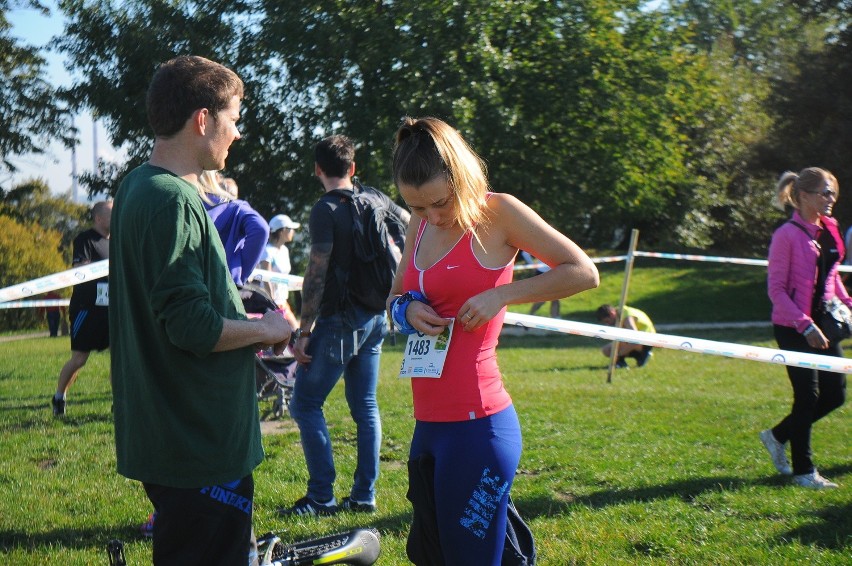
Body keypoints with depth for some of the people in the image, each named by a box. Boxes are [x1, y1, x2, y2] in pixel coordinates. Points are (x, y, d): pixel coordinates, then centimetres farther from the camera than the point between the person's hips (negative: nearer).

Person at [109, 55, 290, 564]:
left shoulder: (139, 188, 12)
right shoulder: (173, 201, -20)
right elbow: (194, 328, -25)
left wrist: (250, 324, 12)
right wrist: (266, 330, -9)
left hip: (173, 440, 10)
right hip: (201, 446, -10)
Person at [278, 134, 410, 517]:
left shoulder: (326, 210, -13)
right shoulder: (375, 200, 6)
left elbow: (317, 274, -18)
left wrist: (304, 331, -16)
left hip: (339, 320, -7)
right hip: (374, 318, 7)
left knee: (305, 403, -1)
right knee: (365, 405, 12)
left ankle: (322, 496, -2)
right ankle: (364, 495, 14)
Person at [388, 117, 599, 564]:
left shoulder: (497, 213, -8)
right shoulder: (419, 229, 11)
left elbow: (583, 272, -8)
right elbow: (393, 297, 22)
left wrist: (500, 295, -16)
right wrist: (407, 309, -1)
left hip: (477, 423, -8)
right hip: (429, 423, 8)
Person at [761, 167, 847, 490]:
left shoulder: (829, 230, 9)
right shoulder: (787, 235, -14)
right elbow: (776, 290, -15)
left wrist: (846, 304, 6)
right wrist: (806, 326, -21)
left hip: (823, 323, 8)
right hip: (793, 328, -8)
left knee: (835, 394, 8)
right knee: (808, 396, -3)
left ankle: (778, 436, 28)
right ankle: (803, 471, 13)